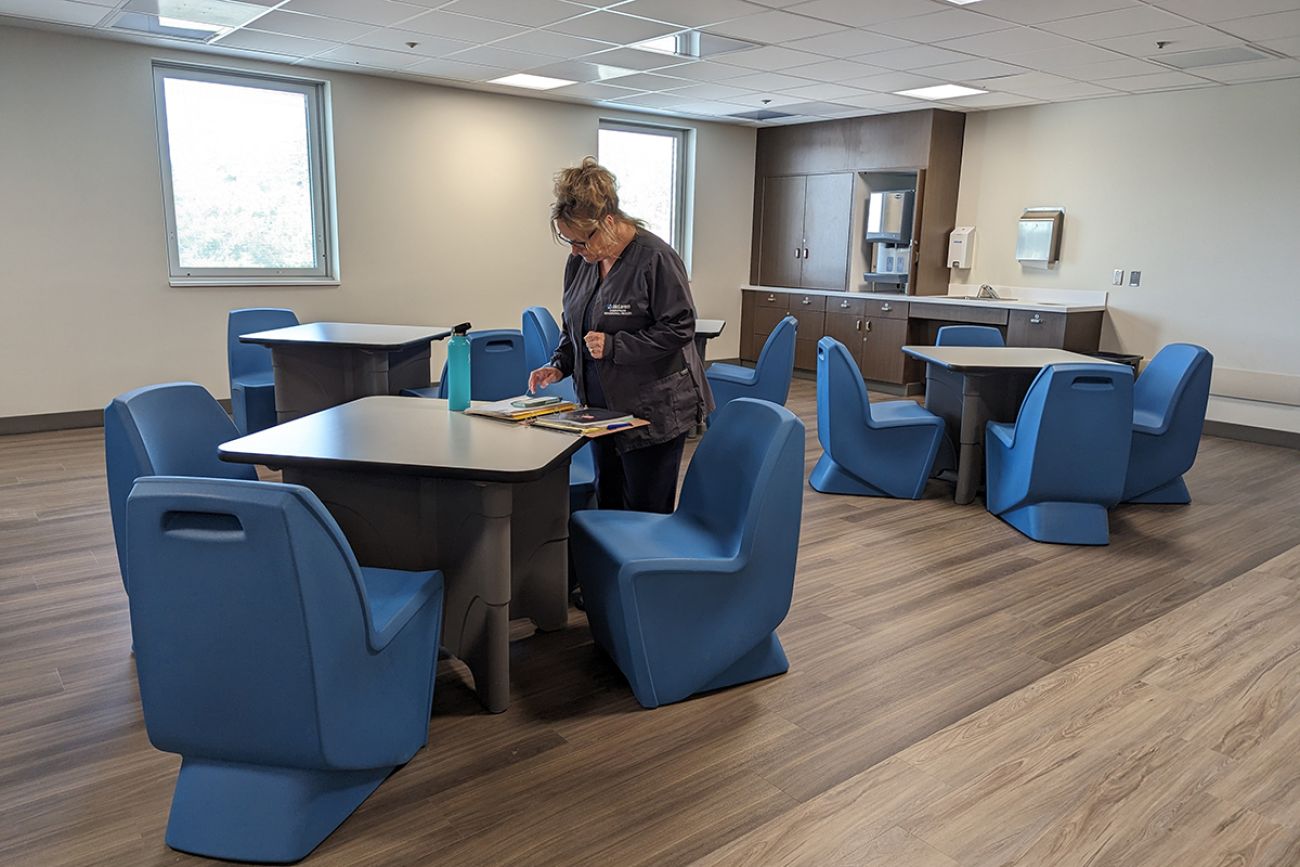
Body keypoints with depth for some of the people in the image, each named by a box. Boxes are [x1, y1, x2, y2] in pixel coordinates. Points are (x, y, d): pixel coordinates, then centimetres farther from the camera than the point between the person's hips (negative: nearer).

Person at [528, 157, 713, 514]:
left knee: (646, 512, 2)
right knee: (607, 505, 16)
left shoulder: (655, 259, -18)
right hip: (603, 408, 7)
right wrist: (559, 365, -1)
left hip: (654, 412, -7)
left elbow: (679, 330, -18)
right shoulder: (581, 261, 5)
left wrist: (614, 347, -23)